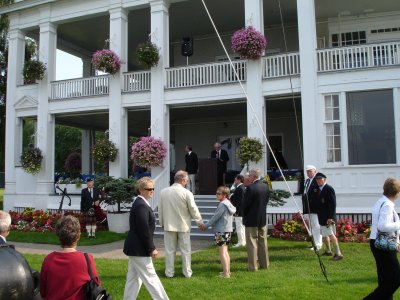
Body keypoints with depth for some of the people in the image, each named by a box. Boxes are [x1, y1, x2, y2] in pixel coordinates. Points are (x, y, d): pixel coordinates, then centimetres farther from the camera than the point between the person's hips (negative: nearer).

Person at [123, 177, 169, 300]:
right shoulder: (141, 205, -20)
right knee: (150, 277, -1)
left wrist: (150, 247, 19)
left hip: (135, 247, 10)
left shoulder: (139, 203, 12)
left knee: (133, 278, 16)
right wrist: (152, 248, -16)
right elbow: (144, 230, -23)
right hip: (139, 249, -10)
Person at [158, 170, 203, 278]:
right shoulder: (186, 193, -13)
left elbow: (160, 209, 5)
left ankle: (169, 272, 16)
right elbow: (193, 209, -6)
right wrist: (199, 222, 7)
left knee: (170, 250, 11)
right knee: (185, 250, 9)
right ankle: (187, 272, 17)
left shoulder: (164, 192, -3)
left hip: (169, 225, 2)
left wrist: (162, 223, 18)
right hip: (183, 226, -2)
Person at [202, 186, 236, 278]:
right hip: (228, 230, 10)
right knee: (225, 251, 17)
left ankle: (225, 273, -3)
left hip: (221, 231, -10)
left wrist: (205, 226, -5)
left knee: (222, 252, -4)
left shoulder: (222, 204, -17)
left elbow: (215, 217, -15)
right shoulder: (229, 203, 11)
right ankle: (228, 271, 23)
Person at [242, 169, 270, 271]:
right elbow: (266, 201, 8)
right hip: (263, 218, 7)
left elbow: (245, 204, -15)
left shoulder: (251, 188, -20)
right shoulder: (265, 186, 2)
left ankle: (252, 266, 7)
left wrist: (245, 216, 1)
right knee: (263, 241, 16)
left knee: (252, 243, 2)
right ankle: (264, 264, 25)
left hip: (251, 219, -7)